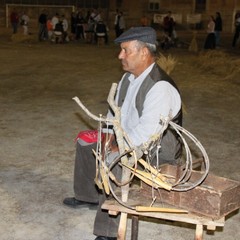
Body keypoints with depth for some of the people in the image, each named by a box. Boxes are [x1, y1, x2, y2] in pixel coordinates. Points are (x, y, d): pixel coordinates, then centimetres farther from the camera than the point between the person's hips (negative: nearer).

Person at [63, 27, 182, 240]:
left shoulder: (160, 87, -29)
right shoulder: (129, 77, 2)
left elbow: (146, 133, -34)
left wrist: (117, 150, -25)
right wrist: (108, 135, 1)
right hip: (128, 139, 10)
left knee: (112, 164, -34)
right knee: (85, 143, 17)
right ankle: (89, 196, 34)